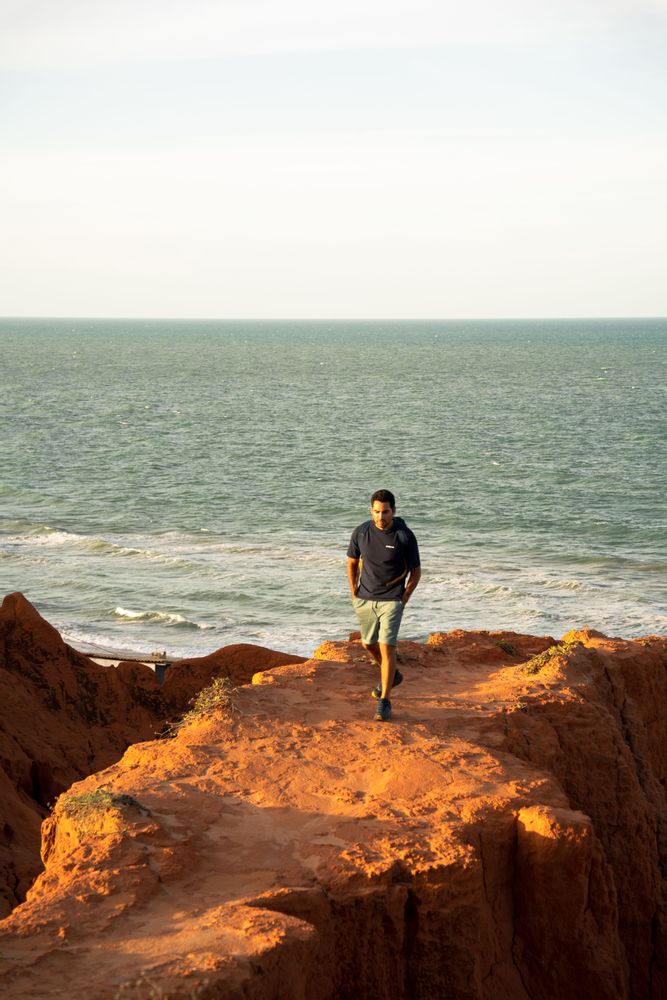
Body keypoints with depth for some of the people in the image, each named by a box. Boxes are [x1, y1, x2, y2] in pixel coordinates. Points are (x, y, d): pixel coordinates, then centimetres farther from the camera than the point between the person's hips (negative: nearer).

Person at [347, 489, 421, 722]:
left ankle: (384, 701, -7)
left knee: (387, 647, -13)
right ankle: (391, 675, 46)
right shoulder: (361, 532, -7)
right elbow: (352, 562, 9)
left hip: (391, 600, -4)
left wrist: (403, 600, -6)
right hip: (365, 598, 4)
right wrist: (354, 594, 5)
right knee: (368, 644, 18)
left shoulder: (405, 536, -14)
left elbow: (415, 571, -3)